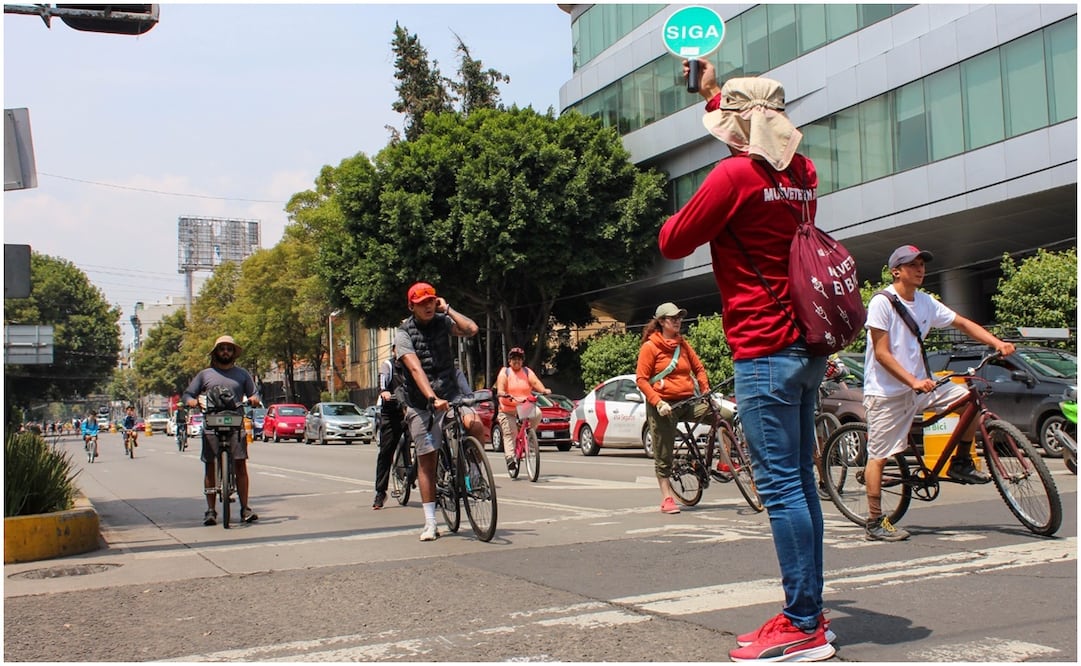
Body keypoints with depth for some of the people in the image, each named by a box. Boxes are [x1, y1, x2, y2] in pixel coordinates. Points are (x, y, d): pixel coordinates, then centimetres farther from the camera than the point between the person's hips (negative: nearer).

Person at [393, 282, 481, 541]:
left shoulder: (442, 322, 2)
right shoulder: (403, 333, -8)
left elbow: (471, 329, -16)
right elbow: (416, 369, -21)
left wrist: (447, 309, -13)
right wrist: (433, 399, -33)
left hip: (451, 394, 2)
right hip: (421, 404, -2)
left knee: (473, 424, -29)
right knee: (426, 461, 1)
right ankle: (430, 522, 10)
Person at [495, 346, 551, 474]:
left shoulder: (527, 372, 9)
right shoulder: (504, 372, 5)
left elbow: (535, 382, -9)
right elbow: (500, 385, -11)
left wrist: (544, 390, -29)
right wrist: (501, 392, -34)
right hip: (508, 410, -1)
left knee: (537, 413, -28)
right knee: (509, 434, -12)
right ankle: (510, 458, -13)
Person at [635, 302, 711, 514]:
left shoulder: (683, 344, 10)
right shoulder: (650, 346, -5)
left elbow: (699, 368, 16)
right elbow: (641, 379, -8)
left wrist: (706, 391, 1)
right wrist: (658, 402, -18)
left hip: (687, 402, 4)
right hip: (663, 406, -4)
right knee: (664, 455, 1)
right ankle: (667, 498, 11)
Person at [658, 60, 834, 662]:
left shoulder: (736, 173, -12)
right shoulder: (803, 174, 12)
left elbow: (672, 243, -5)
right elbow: (765, 142, 36)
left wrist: (682, 213, 18)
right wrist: (714, 92, 46)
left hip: (766, 351, -8)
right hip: (807, 347, 9)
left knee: (782, 488, -7)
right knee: (800, 482, 11)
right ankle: (809, 614, 18)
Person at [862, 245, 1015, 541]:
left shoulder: (926, 303, 7)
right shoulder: (882, 302, -13)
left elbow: (962, 323, 11)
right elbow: (882, 354, -17)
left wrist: (997, 343, -5)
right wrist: (913, 382, -26)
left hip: (919, 385, 7)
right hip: (886, 392, -7)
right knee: (879, 456, -6)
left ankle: (961, 463, 8)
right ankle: (875, 523, 1)